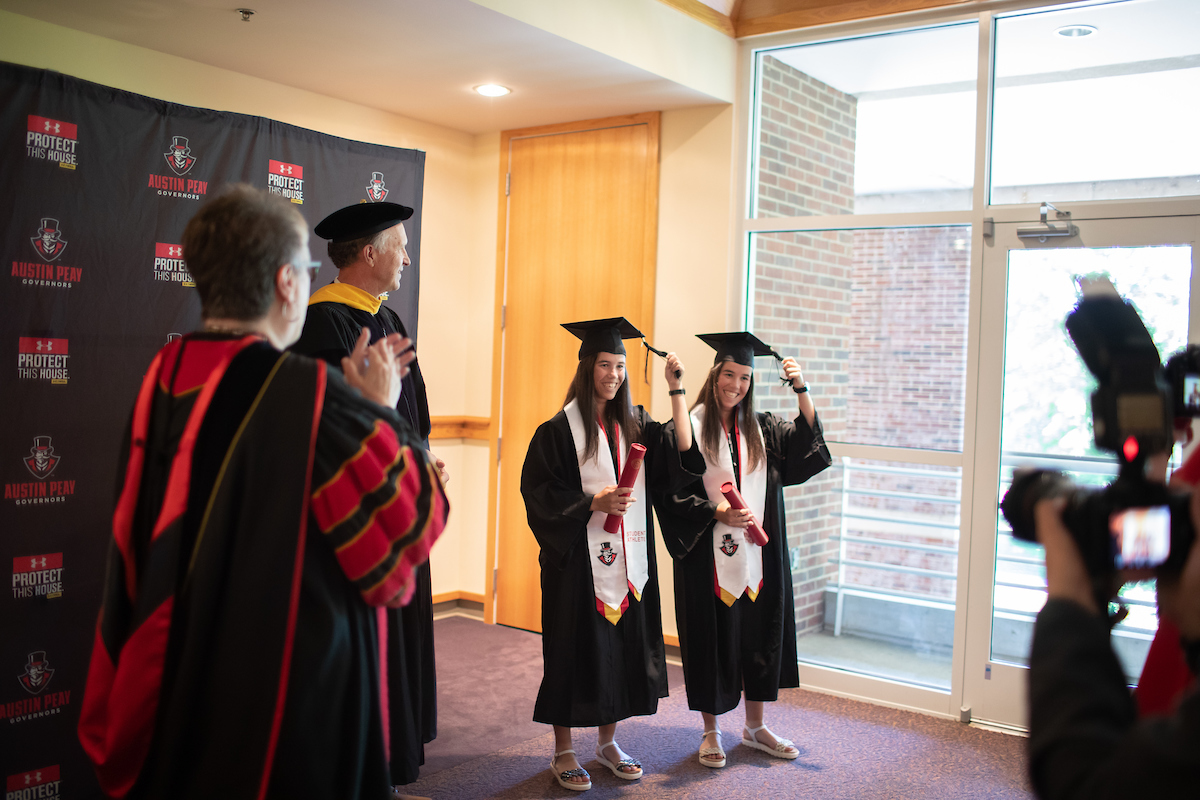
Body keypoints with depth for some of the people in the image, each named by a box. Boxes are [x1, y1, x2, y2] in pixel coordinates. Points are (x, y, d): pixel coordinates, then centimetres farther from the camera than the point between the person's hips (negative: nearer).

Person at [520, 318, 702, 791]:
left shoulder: (635, 426, 9)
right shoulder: (559, 429, -6)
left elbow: (681, 455, -4)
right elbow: (538, 492, -10)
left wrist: (676, 391, -7)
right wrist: (594, 502, -20)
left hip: (628, 560, 5)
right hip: (577, 560, -5)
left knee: (623, 647, 10)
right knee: (575, 650, 2)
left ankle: (608, 742, 28)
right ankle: (563, 752, 17)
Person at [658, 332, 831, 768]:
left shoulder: (762, 429, 8)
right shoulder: (691, 427, -6)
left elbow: (806, 442, -6)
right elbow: (674, 494, -8)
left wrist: (801, 389, -16)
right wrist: (717, 511, -20)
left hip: (757, 553, 4)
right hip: (709, 555, -4)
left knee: (759, 634, 12)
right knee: (712, 637, 4)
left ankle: (755, 725, 29)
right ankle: (710, 731, 21)